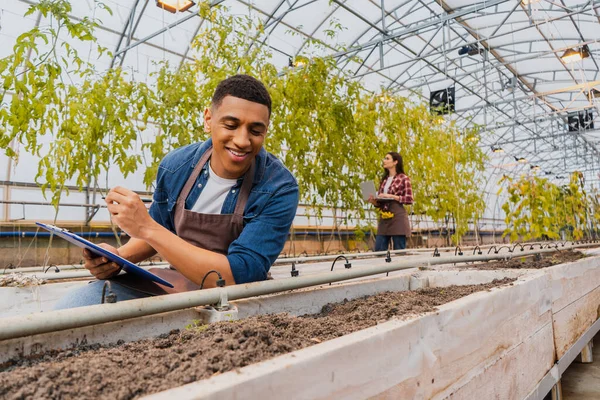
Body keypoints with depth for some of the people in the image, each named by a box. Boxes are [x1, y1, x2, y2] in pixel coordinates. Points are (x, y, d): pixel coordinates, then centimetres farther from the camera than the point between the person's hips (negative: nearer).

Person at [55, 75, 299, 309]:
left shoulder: (279, 189, -21)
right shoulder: (176, 165, -6)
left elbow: (238, 277, -28)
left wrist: (147, 228, -31)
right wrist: (120, 257, -10)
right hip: (173, 282, 4)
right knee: (67, 310, -11)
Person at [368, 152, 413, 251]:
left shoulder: (404, 178, 0)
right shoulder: (384, 179, 17)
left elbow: (409, 199, -7)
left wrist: (391, 196, -14)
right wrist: (373, 201, -3)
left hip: (398, 217, -6)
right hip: (383, 218, 6)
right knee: (379, 250, 1)